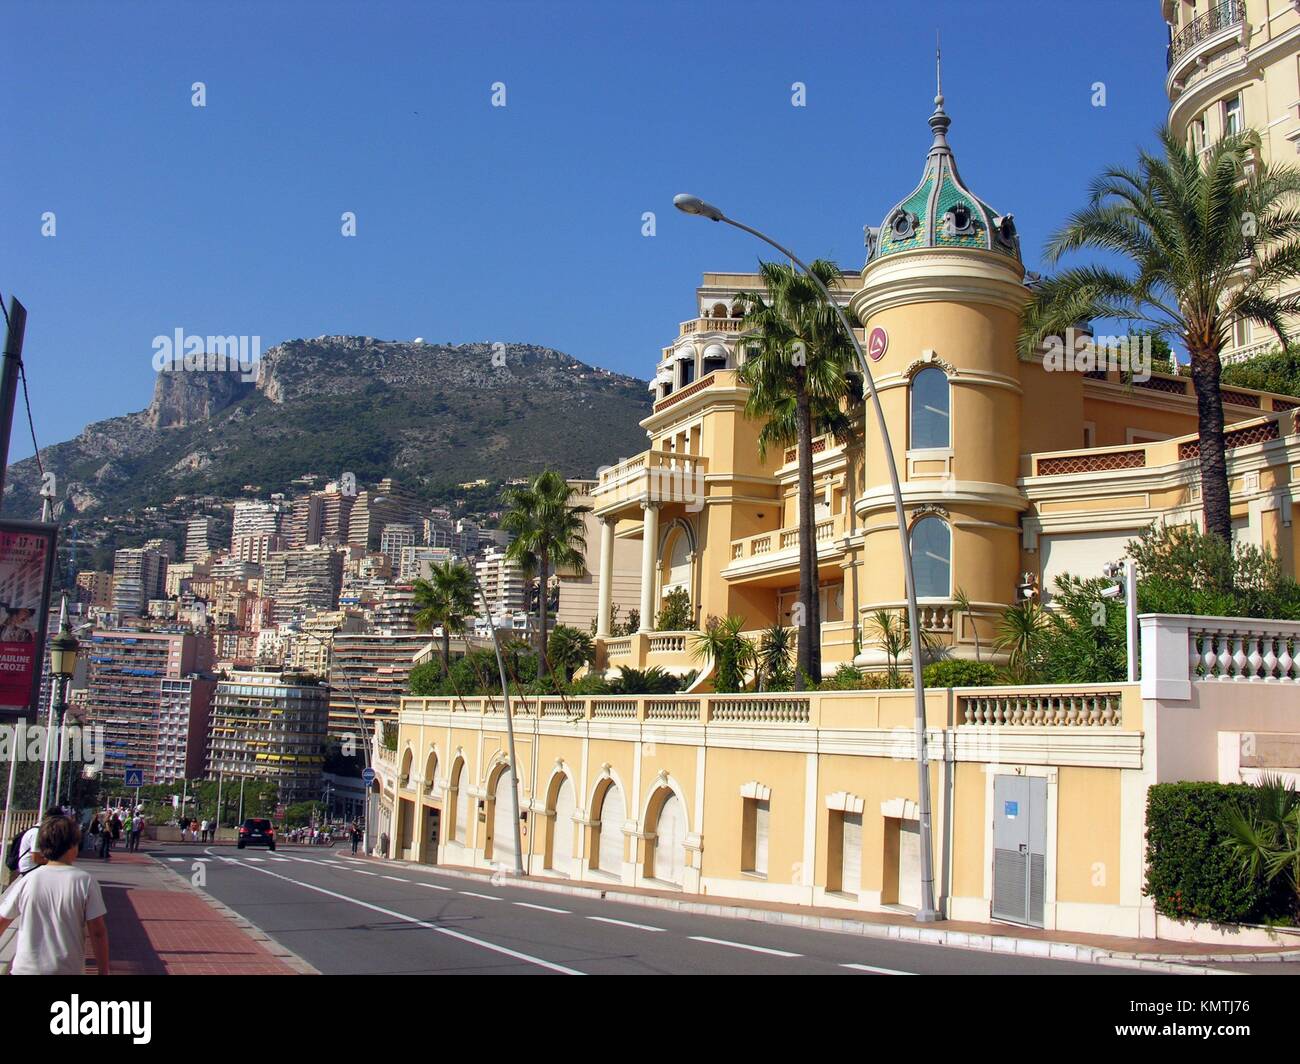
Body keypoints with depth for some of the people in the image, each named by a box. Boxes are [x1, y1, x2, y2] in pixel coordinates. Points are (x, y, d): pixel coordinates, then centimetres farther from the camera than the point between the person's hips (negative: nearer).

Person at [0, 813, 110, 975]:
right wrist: (103, 971, -1)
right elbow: (98, 932, -10)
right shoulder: (85, 882, -10)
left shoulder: (27, 881, -5)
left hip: (25, 969, 1)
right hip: (68, 970, -1)